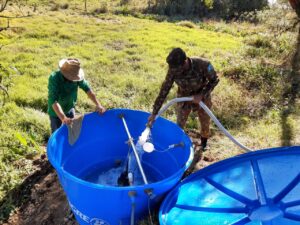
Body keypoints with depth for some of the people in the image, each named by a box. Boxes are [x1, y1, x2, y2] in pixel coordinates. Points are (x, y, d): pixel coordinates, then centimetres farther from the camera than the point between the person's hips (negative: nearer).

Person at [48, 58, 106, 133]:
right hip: (56, 112, -4)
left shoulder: (76, 76, -20)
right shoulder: (54, 78, -33)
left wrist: (98, 104, -26)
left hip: (70, 109, 4)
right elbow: (53, 101, -39)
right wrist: (63, 118, -50)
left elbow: (87, 89, -15)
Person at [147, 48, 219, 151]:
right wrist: (154, 113, -20)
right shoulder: (173, 70, -28)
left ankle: (204, 141, 46)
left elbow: (214, 80, -18)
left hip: (202, 97, -1)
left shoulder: (202, 64, -36)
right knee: (180, 124, 8)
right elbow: (164, 90, -21)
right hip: (184, 98, 1)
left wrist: (202, 95, -30)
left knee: (205, 122, 17)